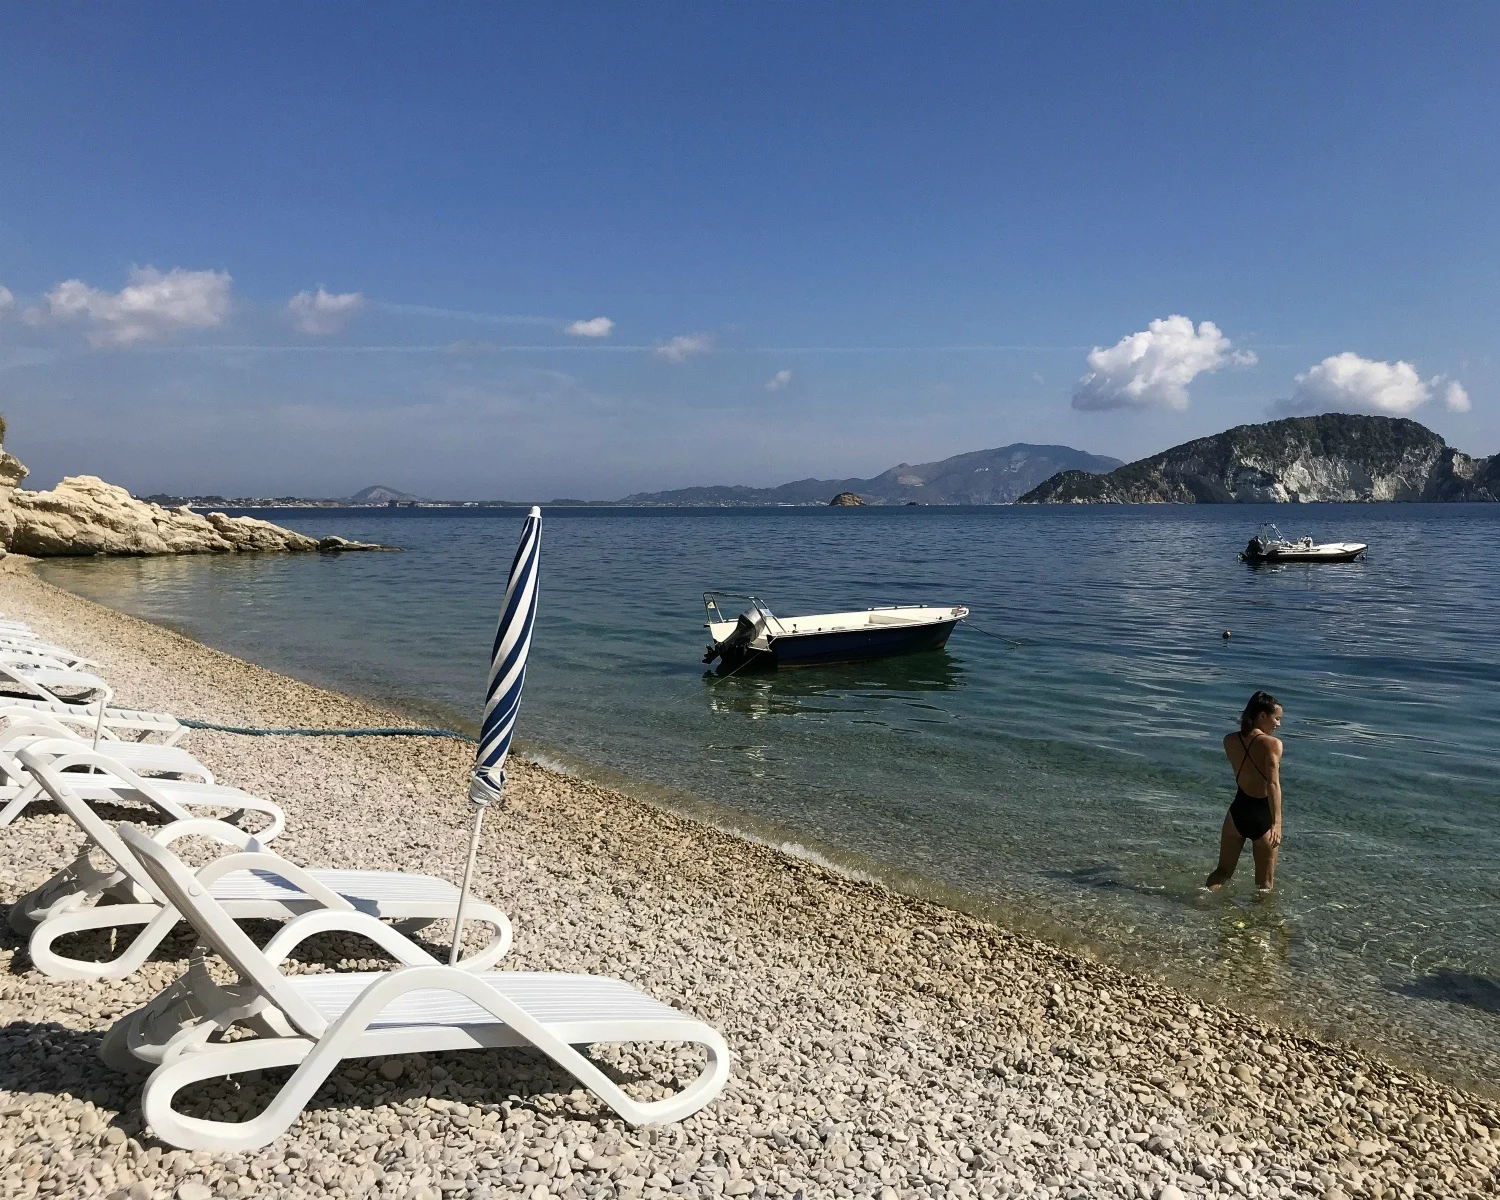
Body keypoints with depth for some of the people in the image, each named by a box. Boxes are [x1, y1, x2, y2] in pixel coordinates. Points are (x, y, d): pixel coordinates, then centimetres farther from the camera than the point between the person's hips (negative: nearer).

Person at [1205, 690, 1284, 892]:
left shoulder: (1229, 740, 0)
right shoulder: (1272, 743, -16)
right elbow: (1273, 784, -27)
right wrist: (1277, 822, -32)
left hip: (1237, 812, 4)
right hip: (1263, 817, -4)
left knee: (1222, 872, 20)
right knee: (1265, 884, 13)